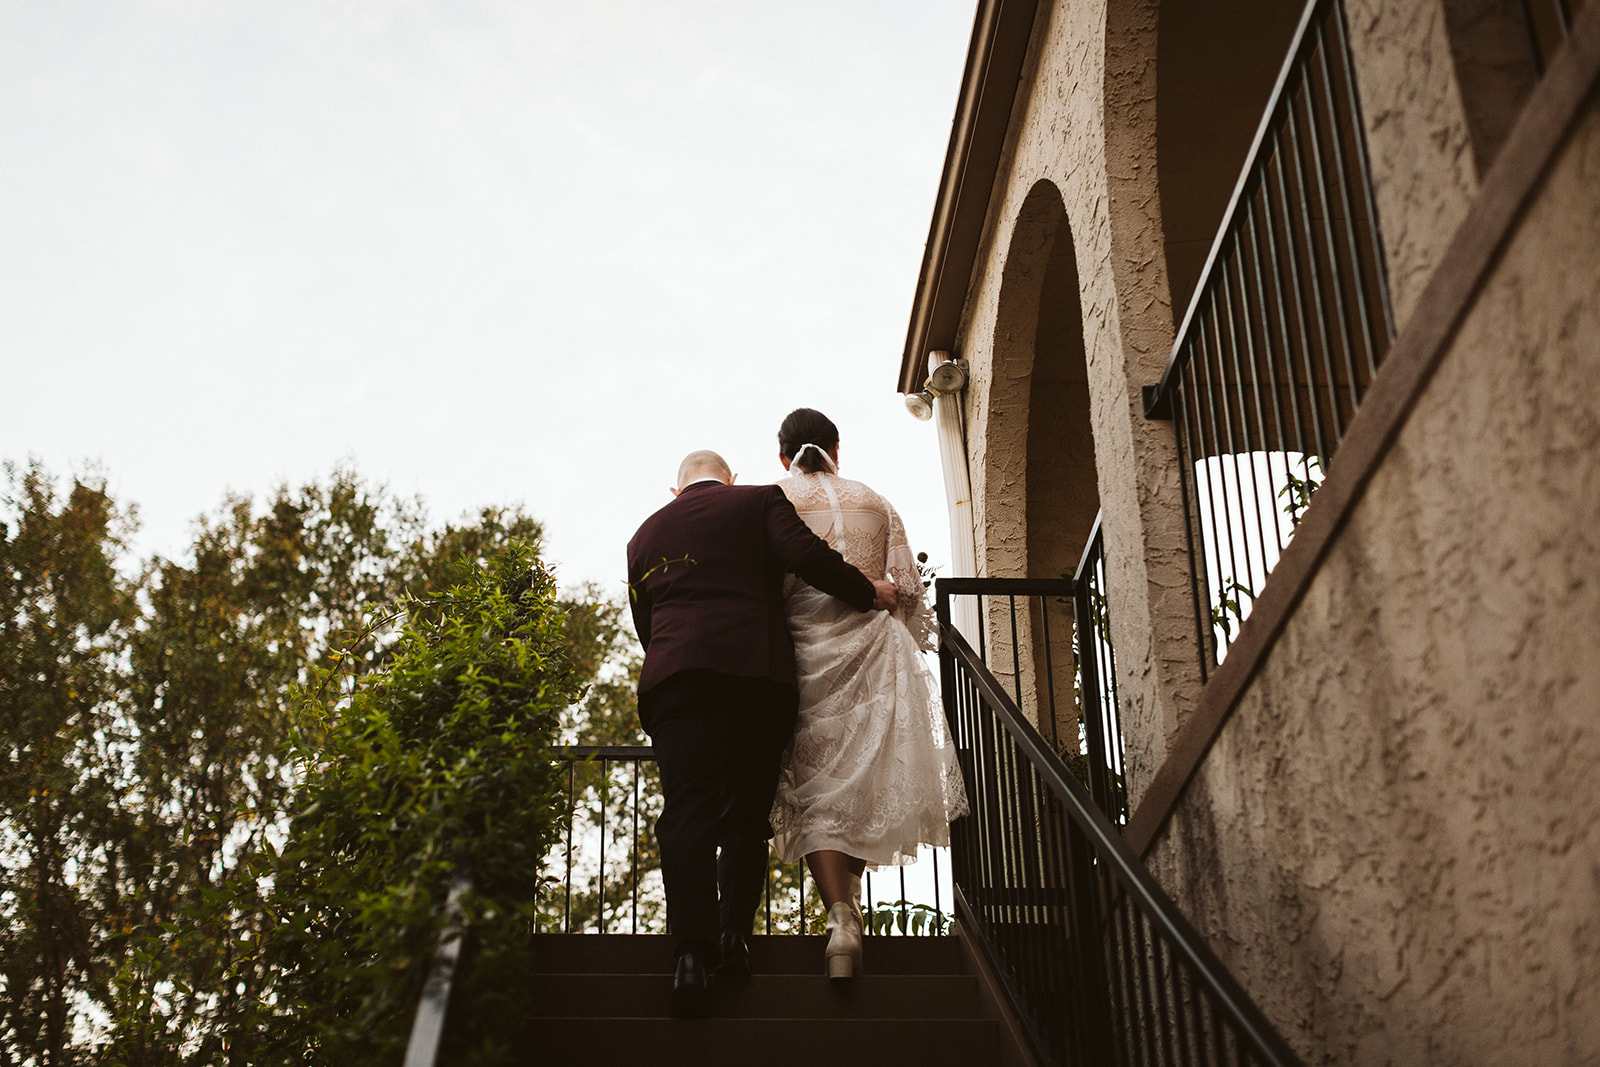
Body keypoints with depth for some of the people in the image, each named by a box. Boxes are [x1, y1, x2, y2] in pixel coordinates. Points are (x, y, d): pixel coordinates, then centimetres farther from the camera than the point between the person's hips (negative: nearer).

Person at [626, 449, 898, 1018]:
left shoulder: (645, 535, 23)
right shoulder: (760, 500, 13)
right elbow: (804, 553, -4)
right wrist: (867, 591, 6)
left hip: (675, 672, 2)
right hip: (757, 668, -1)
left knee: (688, 813, -6)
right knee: (748, 811, 9)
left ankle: (692, 950, -21)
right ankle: (736, 931, -3)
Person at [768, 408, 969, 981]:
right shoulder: (875, 503, 15)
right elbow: (908, 586, 12)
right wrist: (913, 645, 24)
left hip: (805, 646, -2)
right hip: (873, 644, 2)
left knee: (816, 784, -5)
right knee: (867, 776, 11)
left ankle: (840, 914, -20)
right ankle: (849, 896, 9)